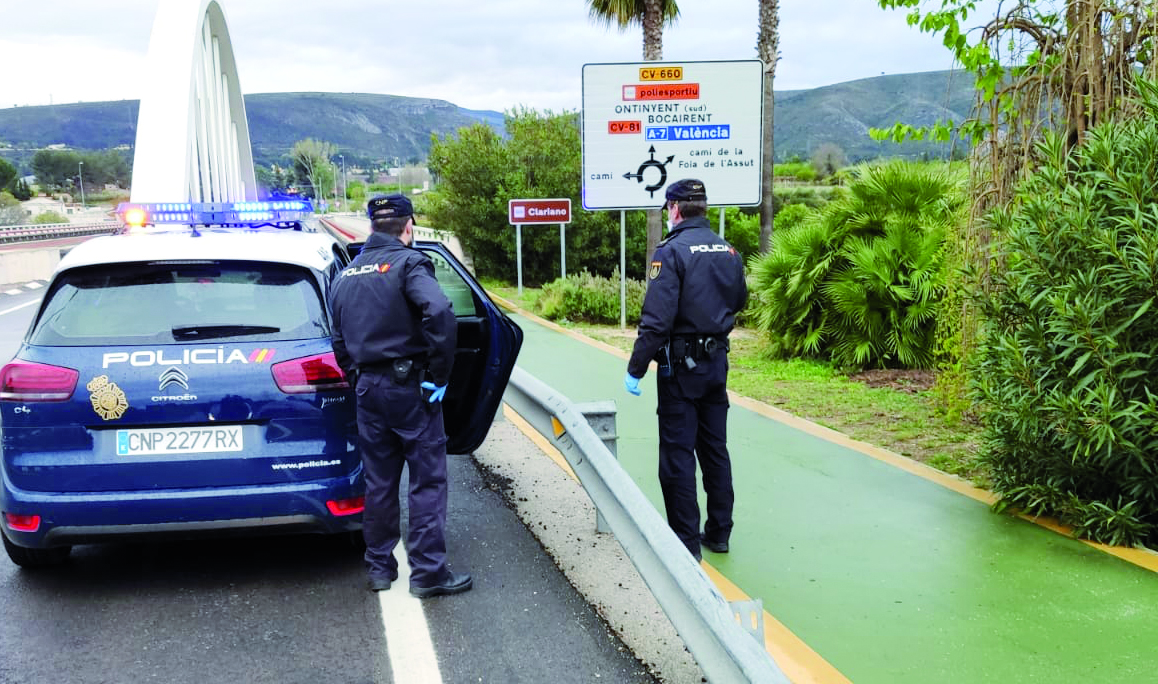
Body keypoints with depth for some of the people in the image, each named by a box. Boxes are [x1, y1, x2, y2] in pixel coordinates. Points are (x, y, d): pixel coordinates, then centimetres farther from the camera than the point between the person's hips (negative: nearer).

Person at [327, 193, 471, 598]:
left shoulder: (345, 275, 12)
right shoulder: (407, 262, -10)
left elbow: (339, 339, 15)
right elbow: (439, 313, -25)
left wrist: (355, 378, 17)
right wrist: (439, 376, -18)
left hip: (368, 387, 6)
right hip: (409, 385, -6)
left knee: (378, 481, 15)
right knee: (427, 480, 1)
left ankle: (380, 567, 22)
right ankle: (428, 572, 2)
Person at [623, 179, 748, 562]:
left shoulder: (672, 251, -16)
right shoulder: (728, 251, 6)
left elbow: (656, 318, -21)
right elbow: (739, 301, 20)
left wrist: (636, 369, -16)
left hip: (680, 365, -7)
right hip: (717, 361, 7)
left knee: (677, 454, 1)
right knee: (715, 449, 15)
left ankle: (686, 541, 5)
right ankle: (719, 531, 23)